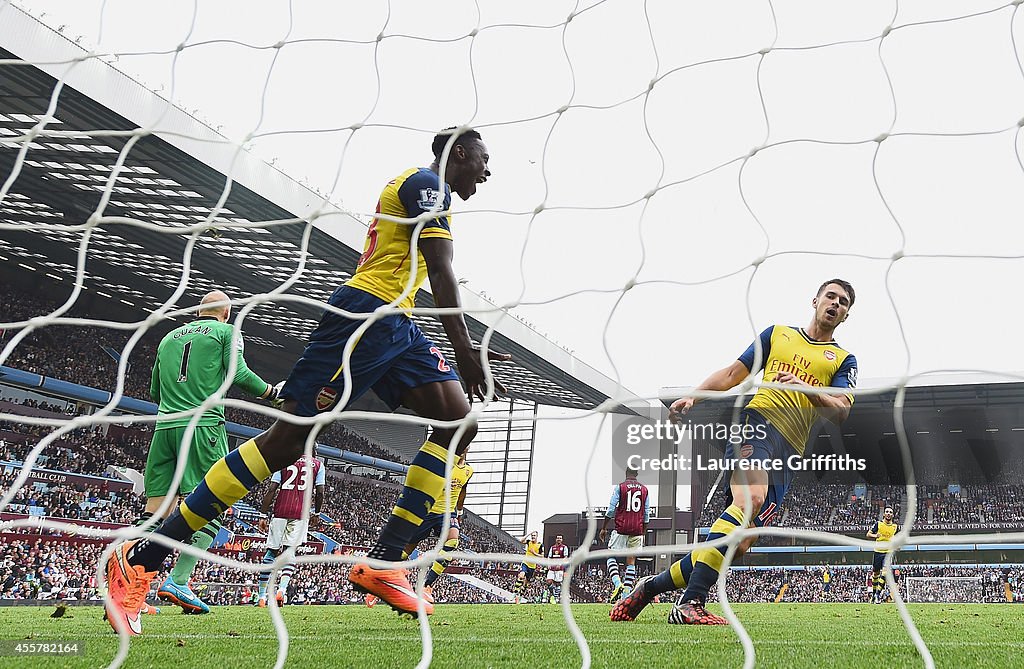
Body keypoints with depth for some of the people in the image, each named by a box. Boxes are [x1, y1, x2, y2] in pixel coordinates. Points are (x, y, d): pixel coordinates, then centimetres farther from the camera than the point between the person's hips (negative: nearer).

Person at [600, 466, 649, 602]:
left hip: (621, 528, -3)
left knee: (612, 556, 9)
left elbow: (611, 510, -5)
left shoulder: (619, 487, -2)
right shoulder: (644, 489, 8)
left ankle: (617, 583, -15)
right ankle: (626, 593, 1)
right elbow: (646, 515, 9)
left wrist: (604, 528, 4)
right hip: (637, 529, 3)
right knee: (631, 561, 5)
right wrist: (643, 533, 17)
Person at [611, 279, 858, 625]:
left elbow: (841, 411, 5)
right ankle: (690, 603, -37)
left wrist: (805, 388, -14)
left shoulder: (844, 360, 20)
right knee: (750, 499, -34)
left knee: (740, 543, -6)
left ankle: (650, 587, 11)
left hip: (788, 454, 3)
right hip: (758, 422, -3)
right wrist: (693, 396, 7)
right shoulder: (777, 334, 20)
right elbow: (734, 373, 20)